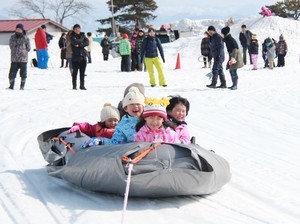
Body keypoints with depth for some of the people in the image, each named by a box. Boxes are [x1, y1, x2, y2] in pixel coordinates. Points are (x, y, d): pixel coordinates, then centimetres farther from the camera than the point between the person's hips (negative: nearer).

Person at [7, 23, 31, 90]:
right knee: (12, 73, 1)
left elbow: (28, 48, 3)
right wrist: (15, 51, 6)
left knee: (23, 73, 4)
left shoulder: (25, 38, -4)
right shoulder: (12, 37, 5)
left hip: (23, 59, -2)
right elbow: (11, 45, 16)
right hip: (14, 59, 2)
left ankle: (22, 86, 15)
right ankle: (11, 86, 13)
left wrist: (22, 51, 0)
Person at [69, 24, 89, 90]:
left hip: (83, 56, 4)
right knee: (75, 71, -4)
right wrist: (82, 42, -3)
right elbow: (75, 42, -16)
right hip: (75, 56, -4)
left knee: (82, 72, 6)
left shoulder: (83, 35, 13)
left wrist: (79, 45, -14)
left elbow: (87, 42, -4)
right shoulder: (72, 36, 2)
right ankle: (74, 85, 4)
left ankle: (82, 85, 12)